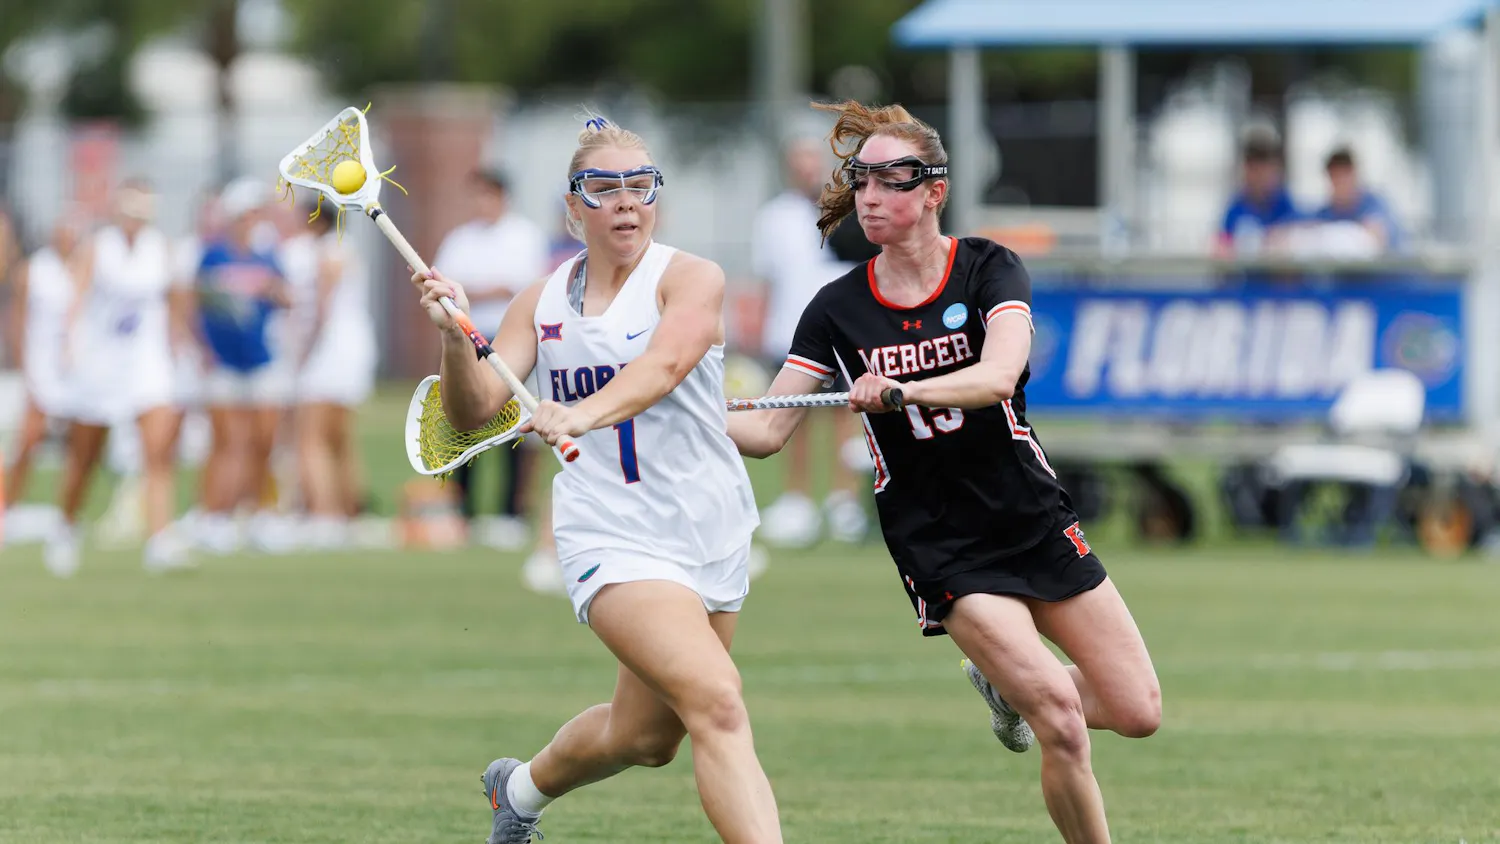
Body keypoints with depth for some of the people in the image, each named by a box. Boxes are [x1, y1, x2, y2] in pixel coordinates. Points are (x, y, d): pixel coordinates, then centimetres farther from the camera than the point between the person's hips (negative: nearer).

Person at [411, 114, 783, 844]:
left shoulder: (690, 279, -8)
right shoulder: (542, 304, 4)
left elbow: (662, 365, -28)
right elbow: (476, 412, -2)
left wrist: (585, 413, -46)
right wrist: (456, 339, -22)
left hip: (707, 531, 1)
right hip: (613, 538, -1)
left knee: (645, 738, 16)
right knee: (717, 702, -22)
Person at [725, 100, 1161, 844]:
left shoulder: (989, 270, -6)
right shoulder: (838, 310, -2)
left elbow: (998, 374, -24)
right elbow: (767, 429, -4)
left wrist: (904, 392, -41)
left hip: (1034, 521, 2)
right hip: (940, 550, -2)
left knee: (1137, 712, 3)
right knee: (1060, 720, -18)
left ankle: (1006, 685, 29)